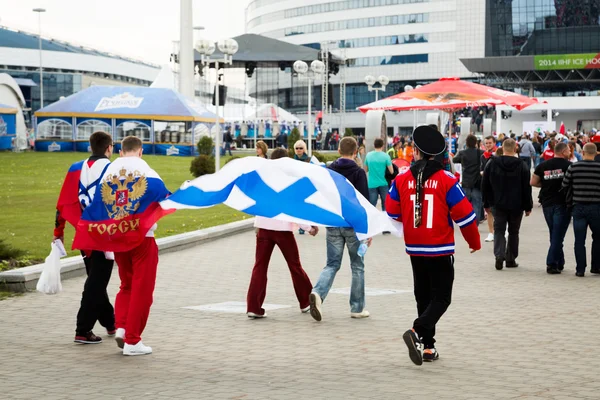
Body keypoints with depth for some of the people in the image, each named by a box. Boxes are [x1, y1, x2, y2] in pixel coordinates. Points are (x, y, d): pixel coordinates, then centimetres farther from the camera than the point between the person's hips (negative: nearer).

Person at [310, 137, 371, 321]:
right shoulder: (358, 172, -8)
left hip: (332, 225, 3)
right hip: (354, 226, -3)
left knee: (332, 264, 8)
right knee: (357, 266, 9)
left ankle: (318, 293, -19)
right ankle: (357, 308, 13)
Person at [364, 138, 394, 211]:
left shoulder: (368, 155, 0)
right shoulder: (386, 156, -8)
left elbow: (366, 170, 11)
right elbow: (391, 171, -8)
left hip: (372, 184, 2)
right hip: (383, 184, -2)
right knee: (385, 206, 10)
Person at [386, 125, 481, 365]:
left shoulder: (401, 180, -4)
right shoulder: (447, 180, -11)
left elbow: (392, 212, 5)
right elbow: (464, 214, -9)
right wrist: (474, 242, 6)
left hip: (415, 249, 4)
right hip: (441, 250, -4)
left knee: (424, 297, 16)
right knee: (441, 298, 3)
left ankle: (428, 346, 18)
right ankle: (417, 332, -20)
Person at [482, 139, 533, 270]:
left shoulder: (491, 164, -1)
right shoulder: (521, 166, -7)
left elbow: (485, 186, 3)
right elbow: (527, 188, -4)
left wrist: (487, 203, 12)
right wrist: (528, 206, 3)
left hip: (498, 205, 1)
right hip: (516, 205, 0)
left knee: (499, 230, 3)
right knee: (513, 232, 12)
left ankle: (499, 256, -17)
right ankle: (511, 259, 15)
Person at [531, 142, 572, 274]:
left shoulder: (543, 166, 5)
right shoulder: (568, 165, -7)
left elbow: (533, 182, 7)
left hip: (547, 203, 5)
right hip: (562, 204, -4)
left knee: (554, 235, 16)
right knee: (558, 235, -3)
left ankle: (560, 263, 21)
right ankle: (552, 264, -9)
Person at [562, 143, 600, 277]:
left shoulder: (573, 167, -5)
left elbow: (564, 185, 2)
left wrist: (570, 201, 16)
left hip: (579, 207, 0)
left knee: (579, 240, 4)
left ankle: (580, 269, 3)